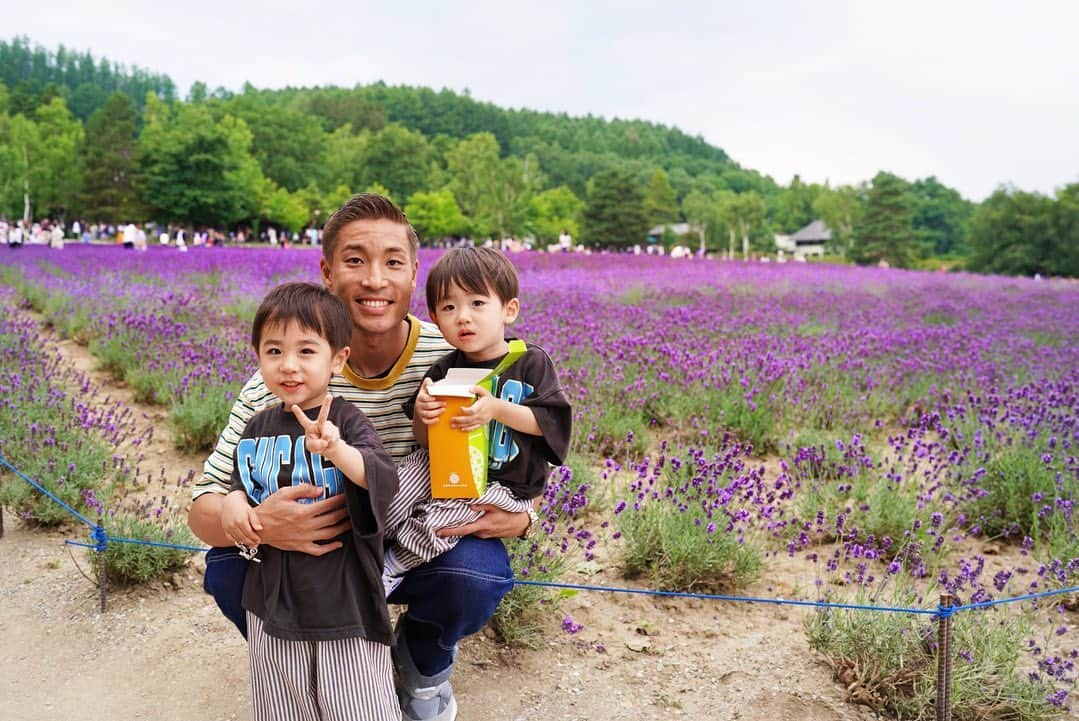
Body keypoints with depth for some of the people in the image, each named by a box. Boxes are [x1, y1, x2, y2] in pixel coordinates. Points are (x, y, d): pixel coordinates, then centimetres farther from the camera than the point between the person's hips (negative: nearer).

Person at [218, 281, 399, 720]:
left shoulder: (345, 421, -12)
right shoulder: (257, 429, 4)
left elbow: (384, 480, -28)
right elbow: (242, 483, 17)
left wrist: (336, 450, -47)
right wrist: (233, 503, -6)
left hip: (344, 603, -5)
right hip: (274, 605, 5)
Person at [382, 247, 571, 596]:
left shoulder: (531, 363, -8)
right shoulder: (444, 370, 2)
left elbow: (549, 421, -12)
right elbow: (425, 440, 6)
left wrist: (497, 409, -26)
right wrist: (422, 414, -18)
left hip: (504, 484, -4)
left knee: (438, 522, -23)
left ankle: (387, 571, 2)